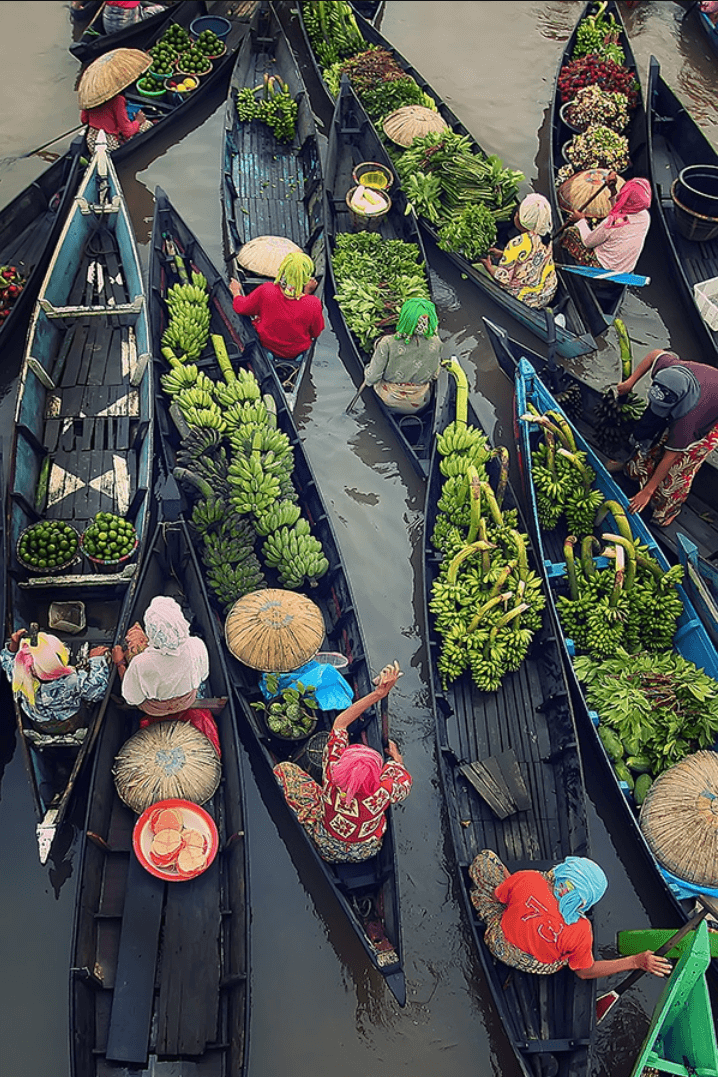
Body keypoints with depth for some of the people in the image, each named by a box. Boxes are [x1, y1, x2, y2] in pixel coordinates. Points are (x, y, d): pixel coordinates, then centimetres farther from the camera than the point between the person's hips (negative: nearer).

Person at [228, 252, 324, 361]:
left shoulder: (266, 291, -28)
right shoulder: (313, 304, -31)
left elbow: (241, 307, -9)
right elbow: (316, 332, -10)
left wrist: (236, 292, 14)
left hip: (267, 345, 0)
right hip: (298, 351, 0)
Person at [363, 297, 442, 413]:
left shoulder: (387, 344, -29)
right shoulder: (435, 344, -20)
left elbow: (372, 378, -18)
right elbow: (434, 375, -3)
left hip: (390, 400, -2)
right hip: (420, 402, 2)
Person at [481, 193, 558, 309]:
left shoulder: (517, 244, -30)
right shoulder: (546, 236, -7)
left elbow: (503, 279, -23)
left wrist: (488, 267, -3)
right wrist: (502, 254, 14)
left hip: (527, 299, -7)